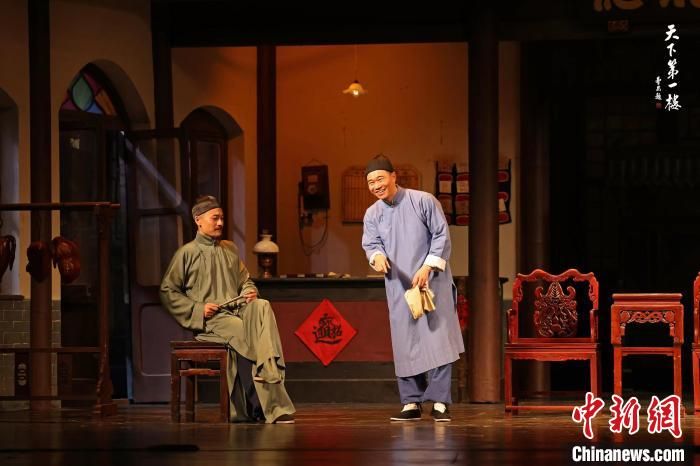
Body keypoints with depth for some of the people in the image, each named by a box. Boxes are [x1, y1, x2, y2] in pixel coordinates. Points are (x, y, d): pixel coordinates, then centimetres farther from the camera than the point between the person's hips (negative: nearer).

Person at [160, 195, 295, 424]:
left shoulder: (230, 249, 21)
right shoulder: (187, 253, 5)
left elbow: (245, 279, 31)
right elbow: (167, 290, 3)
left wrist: (250, 291, 6)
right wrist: (197, 309, -8)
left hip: (238, 309, 4)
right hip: (211, 319, -4)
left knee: (262, 308, -30)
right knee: (243, 332, -34)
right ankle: (261, 405, -31)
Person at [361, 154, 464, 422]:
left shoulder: (424, 201, -5)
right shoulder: (372, 214, 5)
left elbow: (442, 236, -5)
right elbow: (371, 243, 0)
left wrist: (427, 267, -15)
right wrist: (377, 256, -24)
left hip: (432, 282, -3)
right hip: (398, 287, 3)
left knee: (437, 340, -8)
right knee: (405, 346, 2)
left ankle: (440, 402, -6)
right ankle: (411, 403, 8)